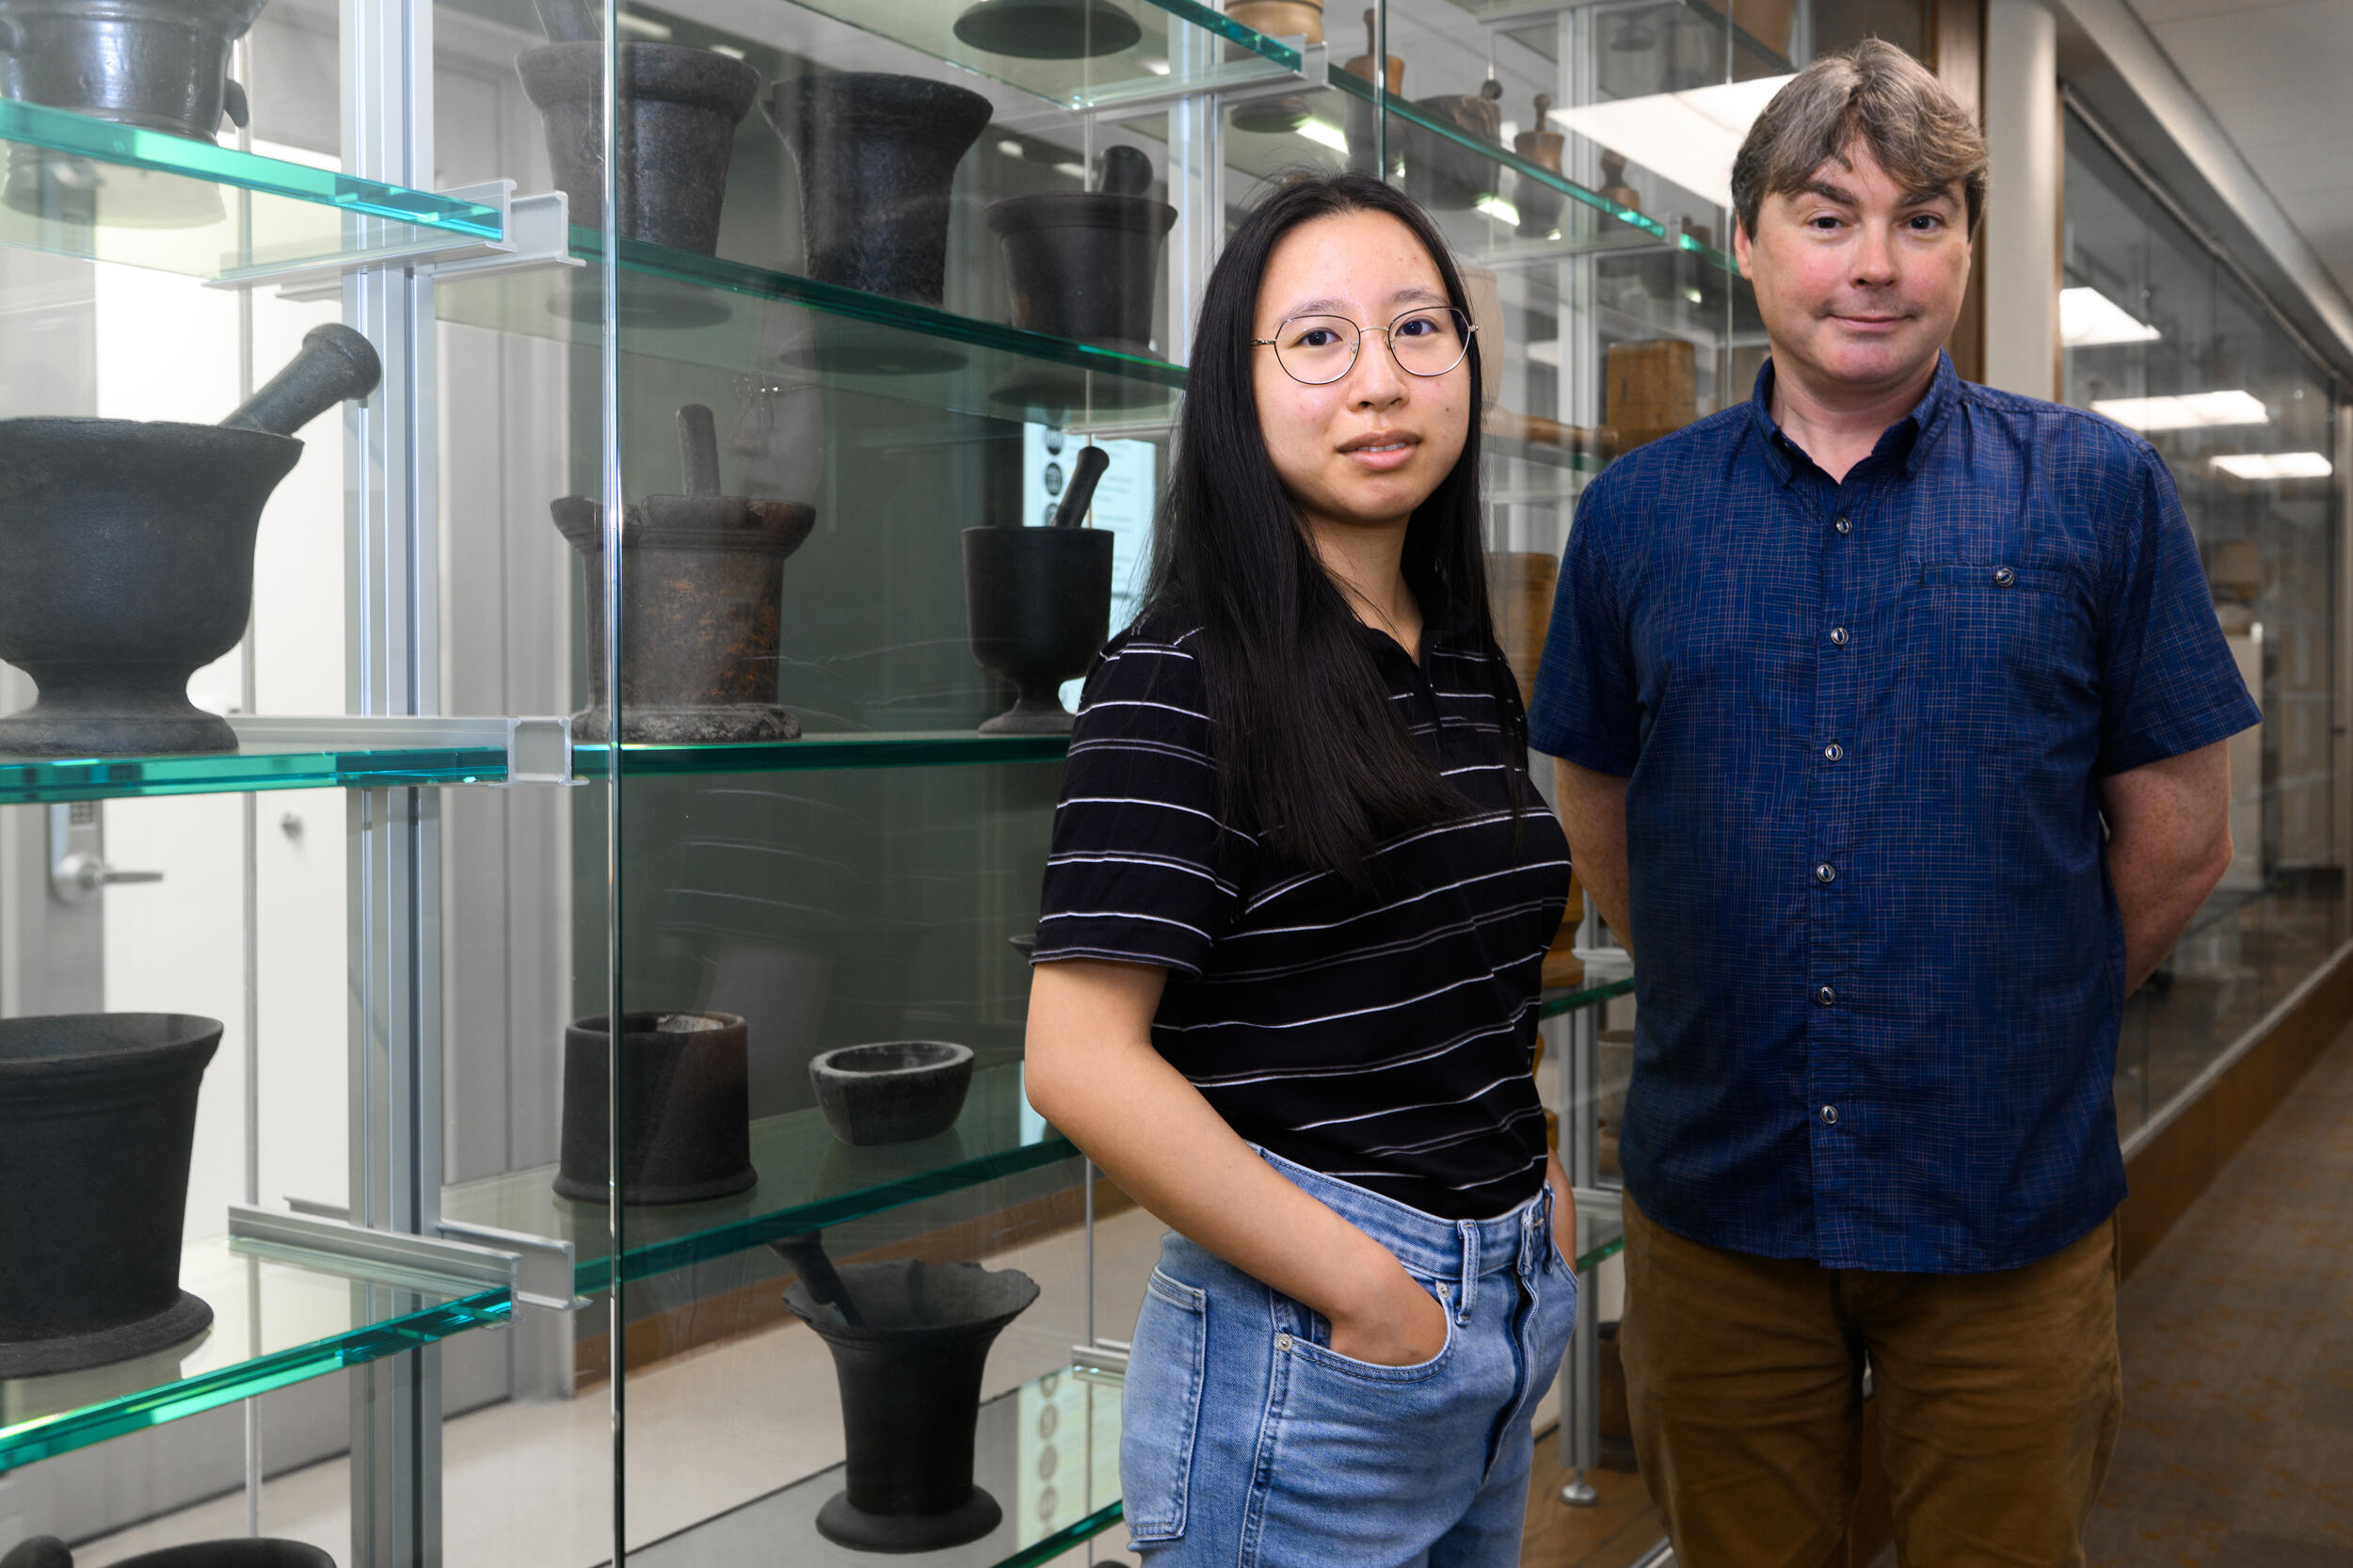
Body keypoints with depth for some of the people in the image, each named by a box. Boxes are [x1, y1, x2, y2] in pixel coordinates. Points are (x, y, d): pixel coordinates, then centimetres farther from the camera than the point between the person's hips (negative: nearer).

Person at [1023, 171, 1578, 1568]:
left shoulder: (1474, 678, 8)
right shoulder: (1179, 682, -14)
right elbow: (1083, 1063, -21)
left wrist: (1544, 1205, 6)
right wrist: (1368, 1293, -17)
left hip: (1512, 1334, 7)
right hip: (1300, 1353, -7)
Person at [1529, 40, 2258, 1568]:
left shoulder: (2099, 490, -3)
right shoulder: (1635, 512, 2)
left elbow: (2181, 836, 1)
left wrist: (2027, 1028, 6)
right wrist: (1744, 1009, 8)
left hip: (2009, 1210, -1)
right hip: (1714, 1197, 2)